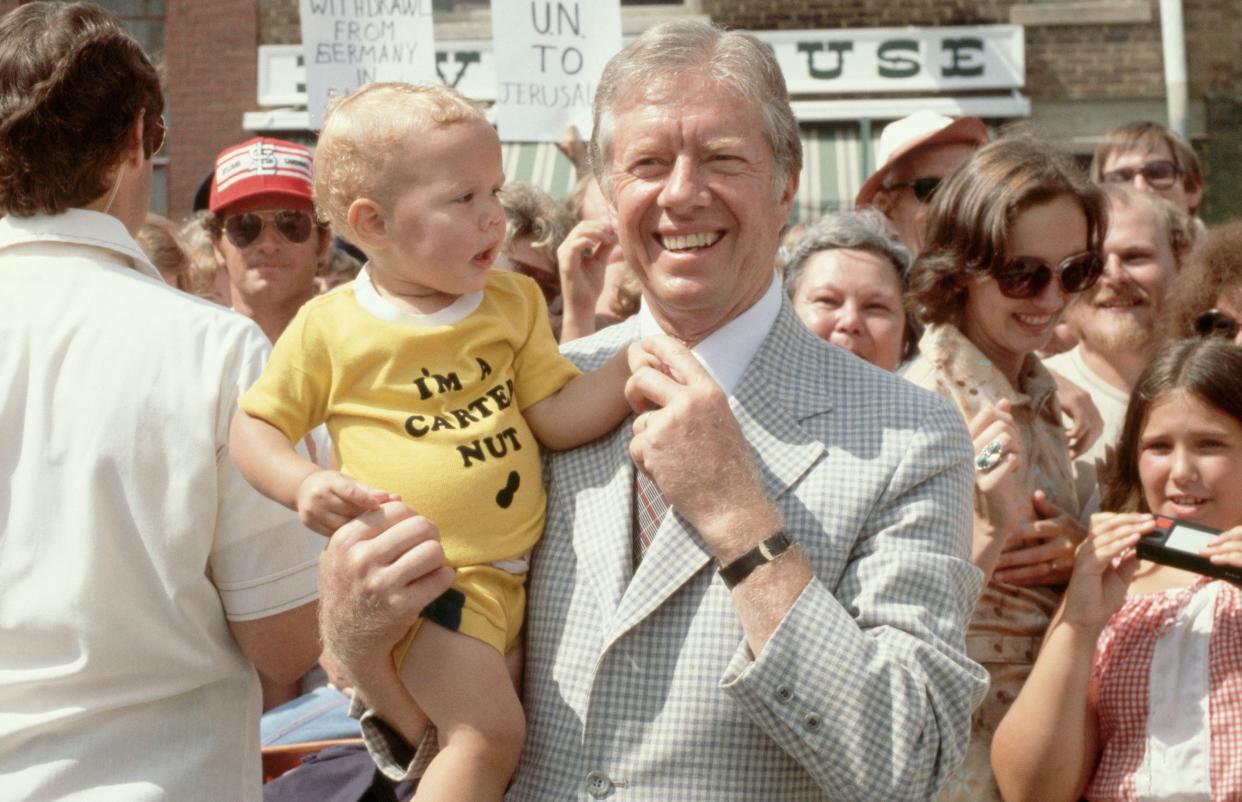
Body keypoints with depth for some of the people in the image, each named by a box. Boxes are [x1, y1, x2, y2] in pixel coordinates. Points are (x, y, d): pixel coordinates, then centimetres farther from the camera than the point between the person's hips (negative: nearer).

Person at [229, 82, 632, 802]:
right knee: (488, 731, -18)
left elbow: (561, 417, 1)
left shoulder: (515, 303, 7)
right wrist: (303, 484, -16)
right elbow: (254, 427, 3)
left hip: (519, 569, 6)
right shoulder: (328, 329, -5)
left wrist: (638, 361, -13)